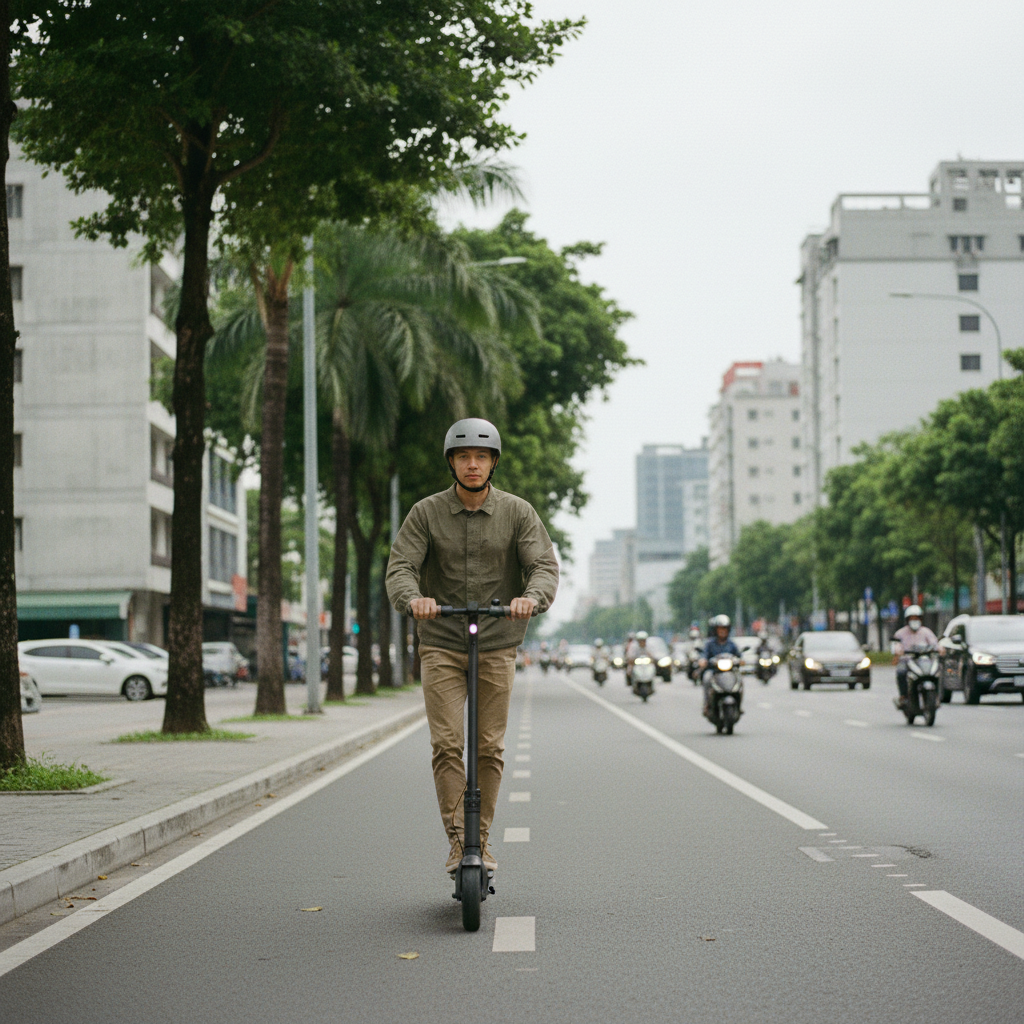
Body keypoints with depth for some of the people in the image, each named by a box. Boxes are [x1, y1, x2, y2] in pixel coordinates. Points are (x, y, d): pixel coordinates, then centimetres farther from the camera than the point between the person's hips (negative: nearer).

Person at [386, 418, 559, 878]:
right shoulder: (427, 512, 0)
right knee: (446, 744, -9)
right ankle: (456, 839, -2)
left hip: (497, 645, 1)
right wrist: (413, 598, -31)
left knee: (490, 748, 2)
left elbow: (544, 564, -8)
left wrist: (532, 597, -31)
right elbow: (400, 566, -8)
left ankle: (482, 839, 14)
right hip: (441, 645, 0)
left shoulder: (517, 512, 0)